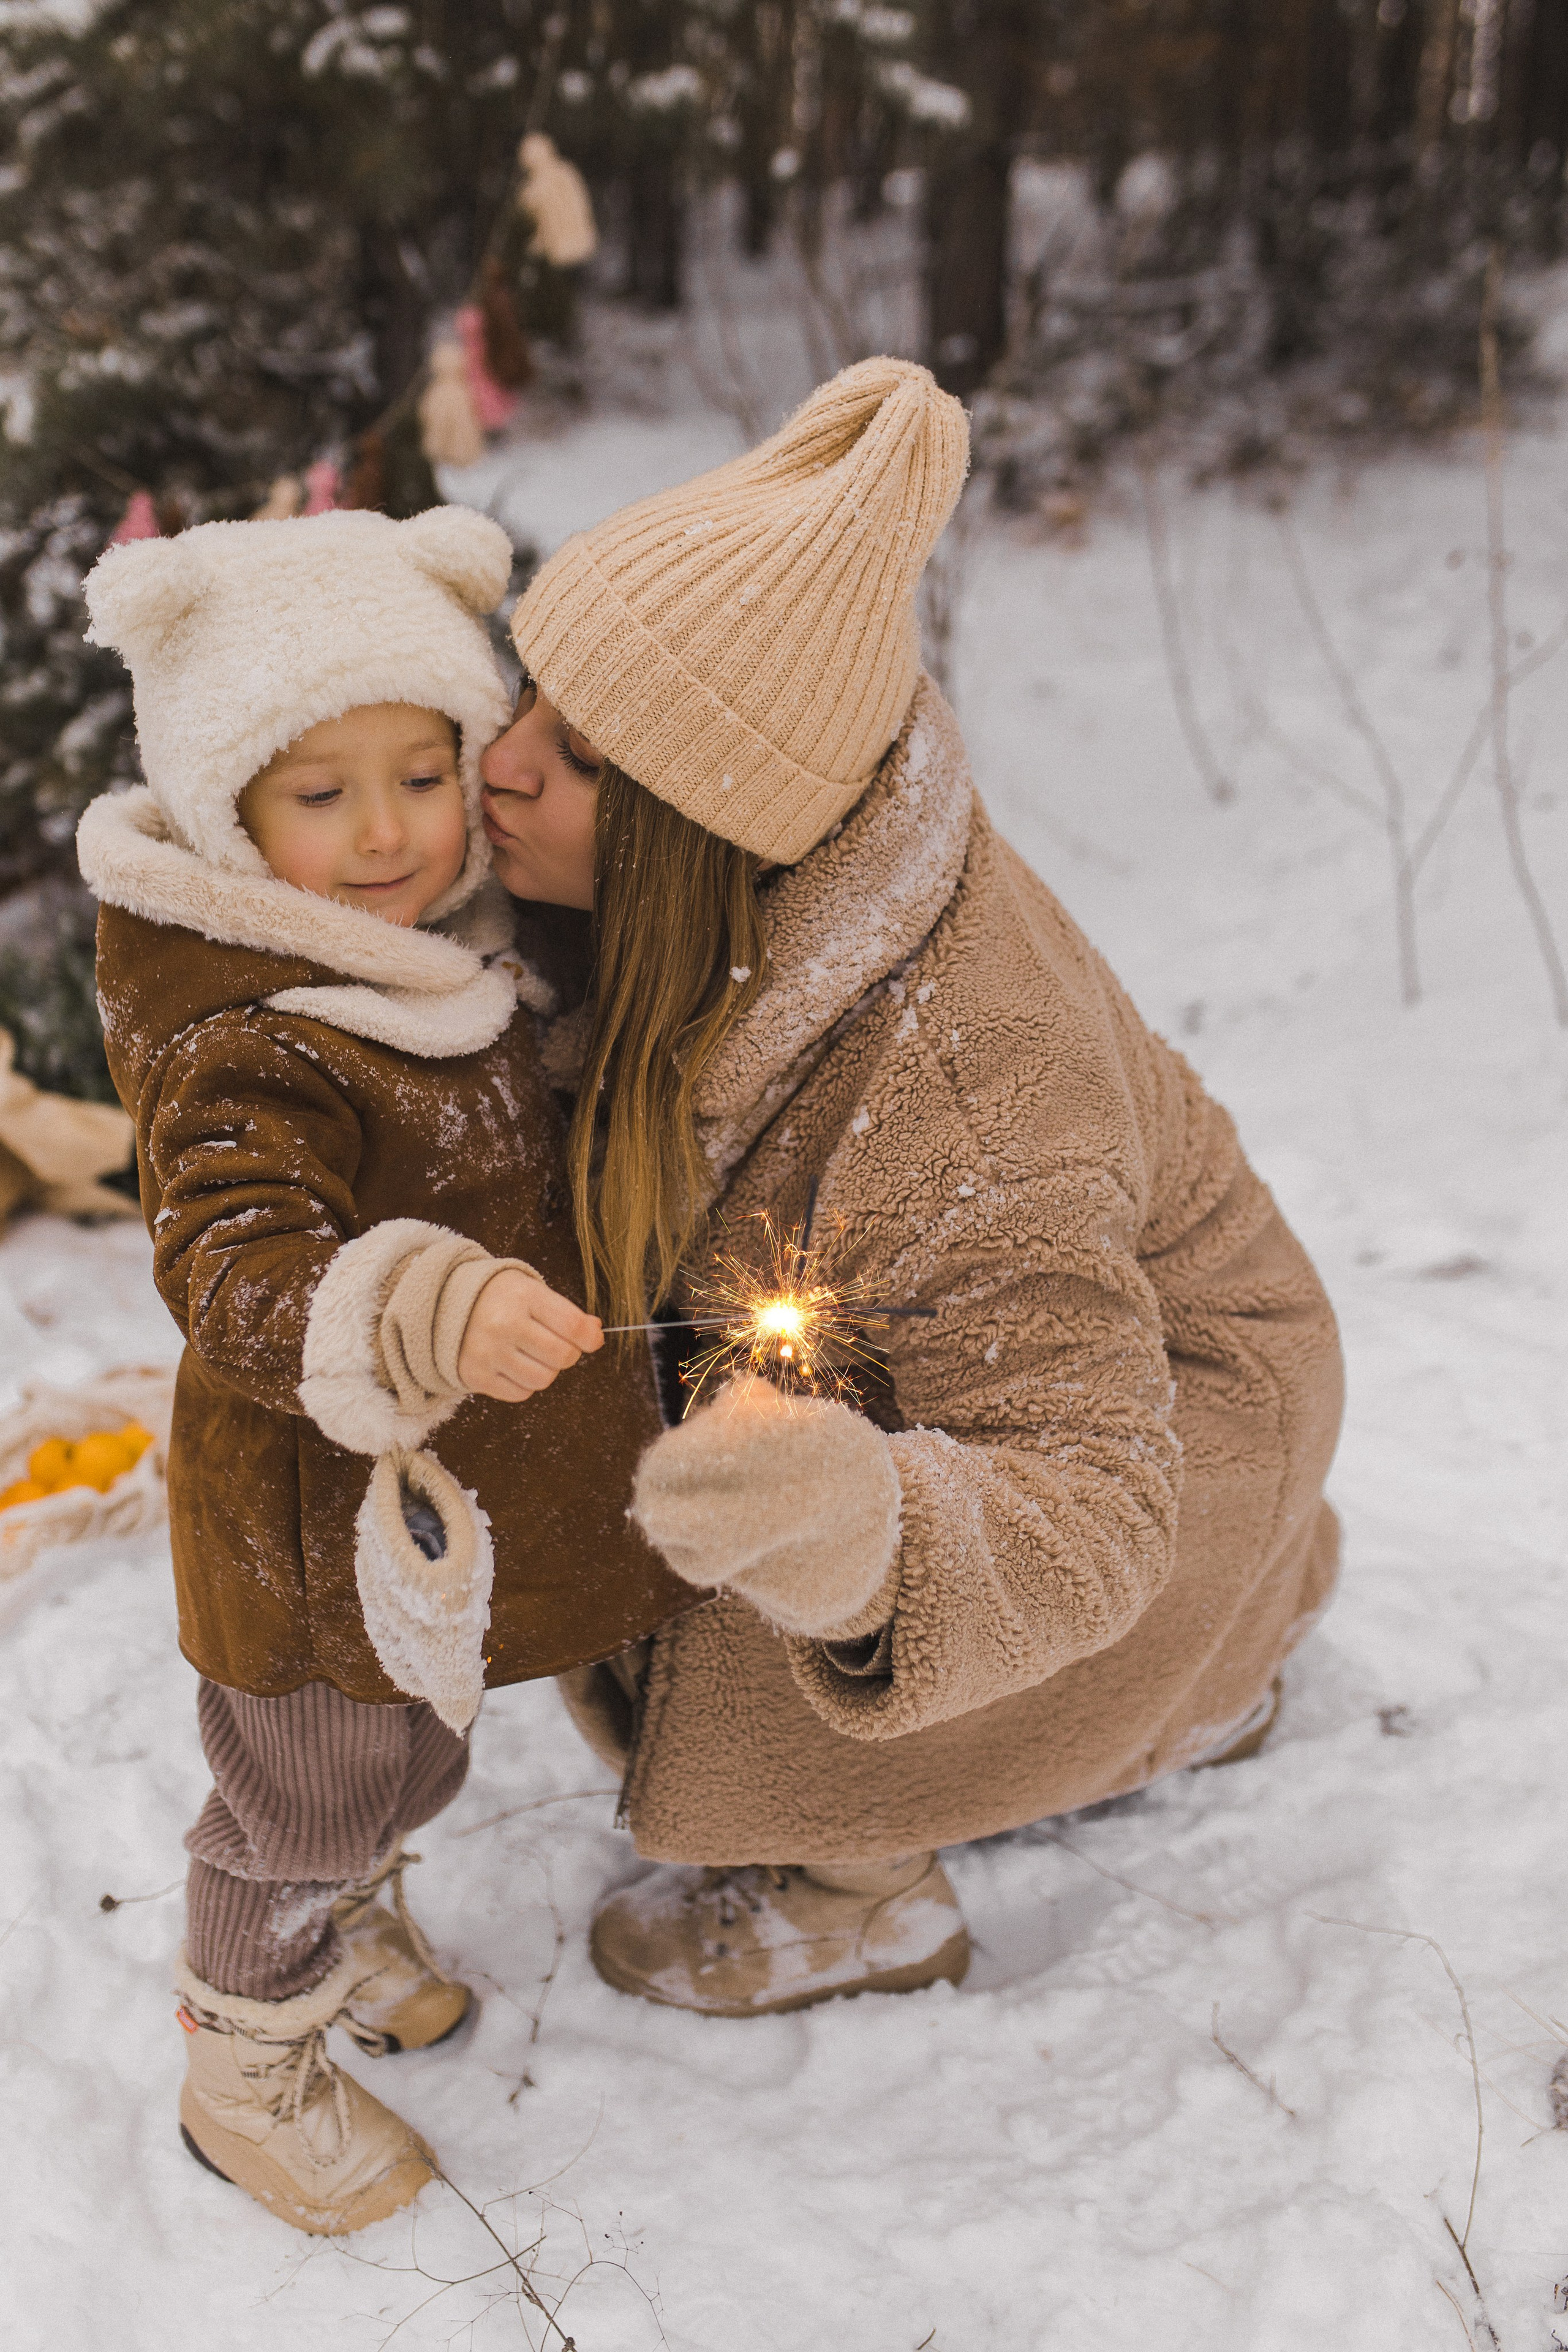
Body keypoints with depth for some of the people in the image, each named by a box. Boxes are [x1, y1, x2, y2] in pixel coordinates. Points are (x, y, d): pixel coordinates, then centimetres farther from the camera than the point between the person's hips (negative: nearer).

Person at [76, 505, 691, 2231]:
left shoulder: (442, 951, -2)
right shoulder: (244, 1053, -32)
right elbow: (239, 1279, -45)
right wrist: (430, 1311, -59)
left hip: (447, 1493, 8)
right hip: (320, 1530, -8)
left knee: (411, 1758, 31)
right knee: (301, 1806, 14)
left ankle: (355, 1925, 59)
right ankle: (244, 2074, 40)